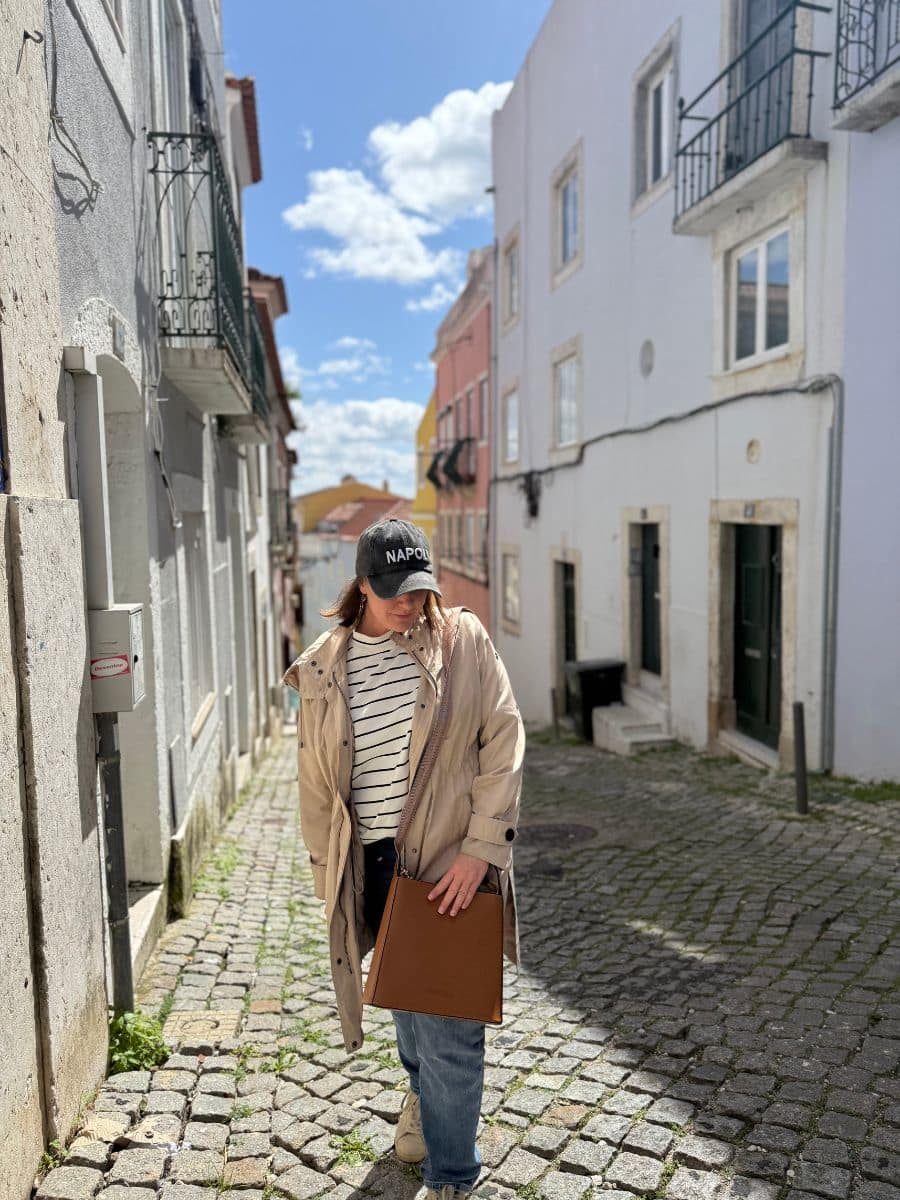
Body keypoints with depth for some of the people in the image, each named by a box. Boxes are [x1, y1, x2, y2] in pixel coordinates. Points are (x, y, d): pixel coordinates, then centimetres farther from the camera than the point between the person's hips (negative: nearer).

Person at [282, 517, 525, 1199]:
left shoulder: (463, 639, -6)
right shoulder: (324, 668, 2)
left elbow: (504, 744, -9)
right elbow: (316, 780, 9)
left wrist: (480, 851, -14)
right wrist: (328, 870, 9)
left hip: (451, 860, -3)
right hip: (375, 862, 4)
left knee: (448, 1027, -1)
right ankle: (423, 1092, 56)